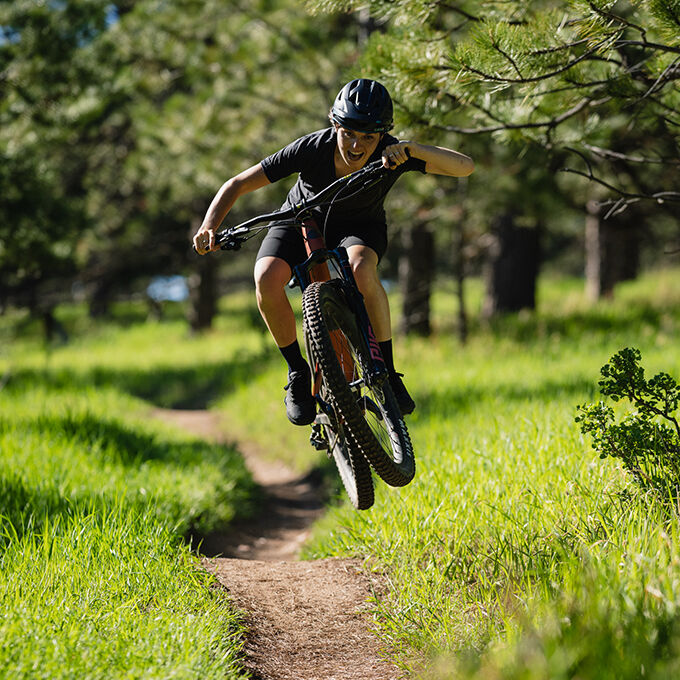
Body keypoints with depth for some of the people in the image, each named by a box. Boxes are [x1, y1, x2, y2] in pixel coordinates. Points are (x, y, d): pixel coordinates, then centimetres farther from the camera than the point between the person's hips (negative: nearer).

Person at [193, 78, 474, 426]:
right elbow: (237, 184, -24)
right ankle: (298, 373, -8)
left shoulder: (391, 154, -29)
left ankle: (387, 372, -21)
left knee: (362, 268, -38)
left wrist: (413, 149, -52)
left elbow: (465, 166, -38)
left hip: (359, 226, -1)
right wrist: (209, 227, -40)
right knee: (267, 279, -30)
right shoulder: (312, 148, -30)